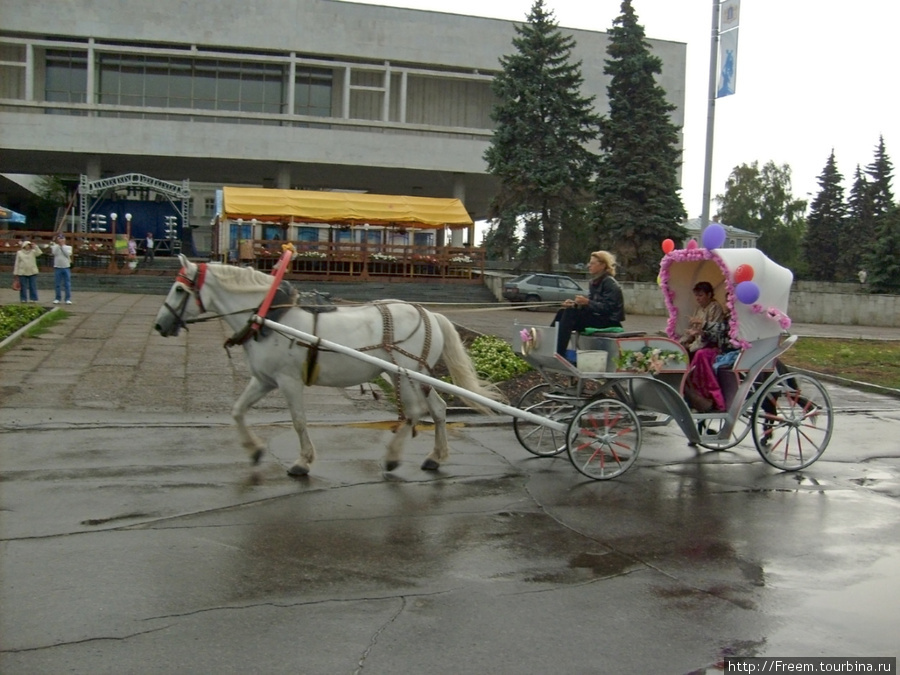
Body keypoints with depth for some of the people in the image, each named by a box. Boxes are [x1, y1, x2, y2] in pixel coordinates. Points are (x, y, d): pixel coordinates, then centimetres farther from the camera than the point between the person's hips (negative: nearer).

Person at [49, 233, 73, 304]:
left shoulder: (68, 247, 5)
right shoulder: (55, 247, 6)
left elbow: (68, 254, -12)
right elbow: (53, 253, -12)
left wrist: (62, 245, -8)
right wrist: (58, 245, -9)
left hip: (66, 267, -1)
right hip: (57, 267, 1)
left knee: (67, 284, -1)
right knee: (57, 284, 4)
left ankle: (68, 299, 1)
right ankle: (58, 298, 12)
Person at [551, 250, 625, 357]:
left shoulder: (610, 283, -13)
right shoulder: (594, 282, 13)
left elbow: (607, 308, -21)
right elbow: (590, 305, 13)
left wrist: (587, 302, -26)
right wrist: (575, 304, -5)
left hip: (609, 322, -9)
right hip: (597, 317, 9)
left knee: (570, 314, -24)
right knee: (563, 312, -1)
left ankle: (558, 354, -28)